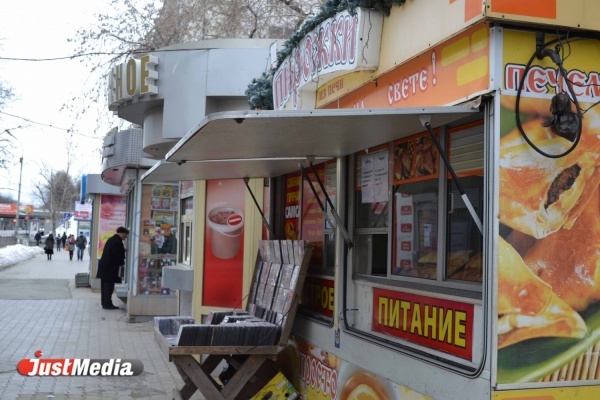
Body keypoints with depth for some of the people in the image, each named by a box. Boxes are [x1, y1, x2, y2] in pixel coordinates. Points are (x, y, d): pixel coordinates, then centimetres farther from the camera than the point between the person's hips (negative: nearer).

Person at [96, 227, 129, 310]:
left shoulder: (111, 239, 11)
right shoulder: (118, 242, -19)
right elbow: (118, 256, -19)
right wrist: (122, 262, -2)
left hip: (104, 266, 10)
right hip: (110, 268, -10)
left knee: (105, 286, 13)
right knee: (109, 286, -4)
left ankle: (104, 303, 21)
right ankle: (107, 304, 0)